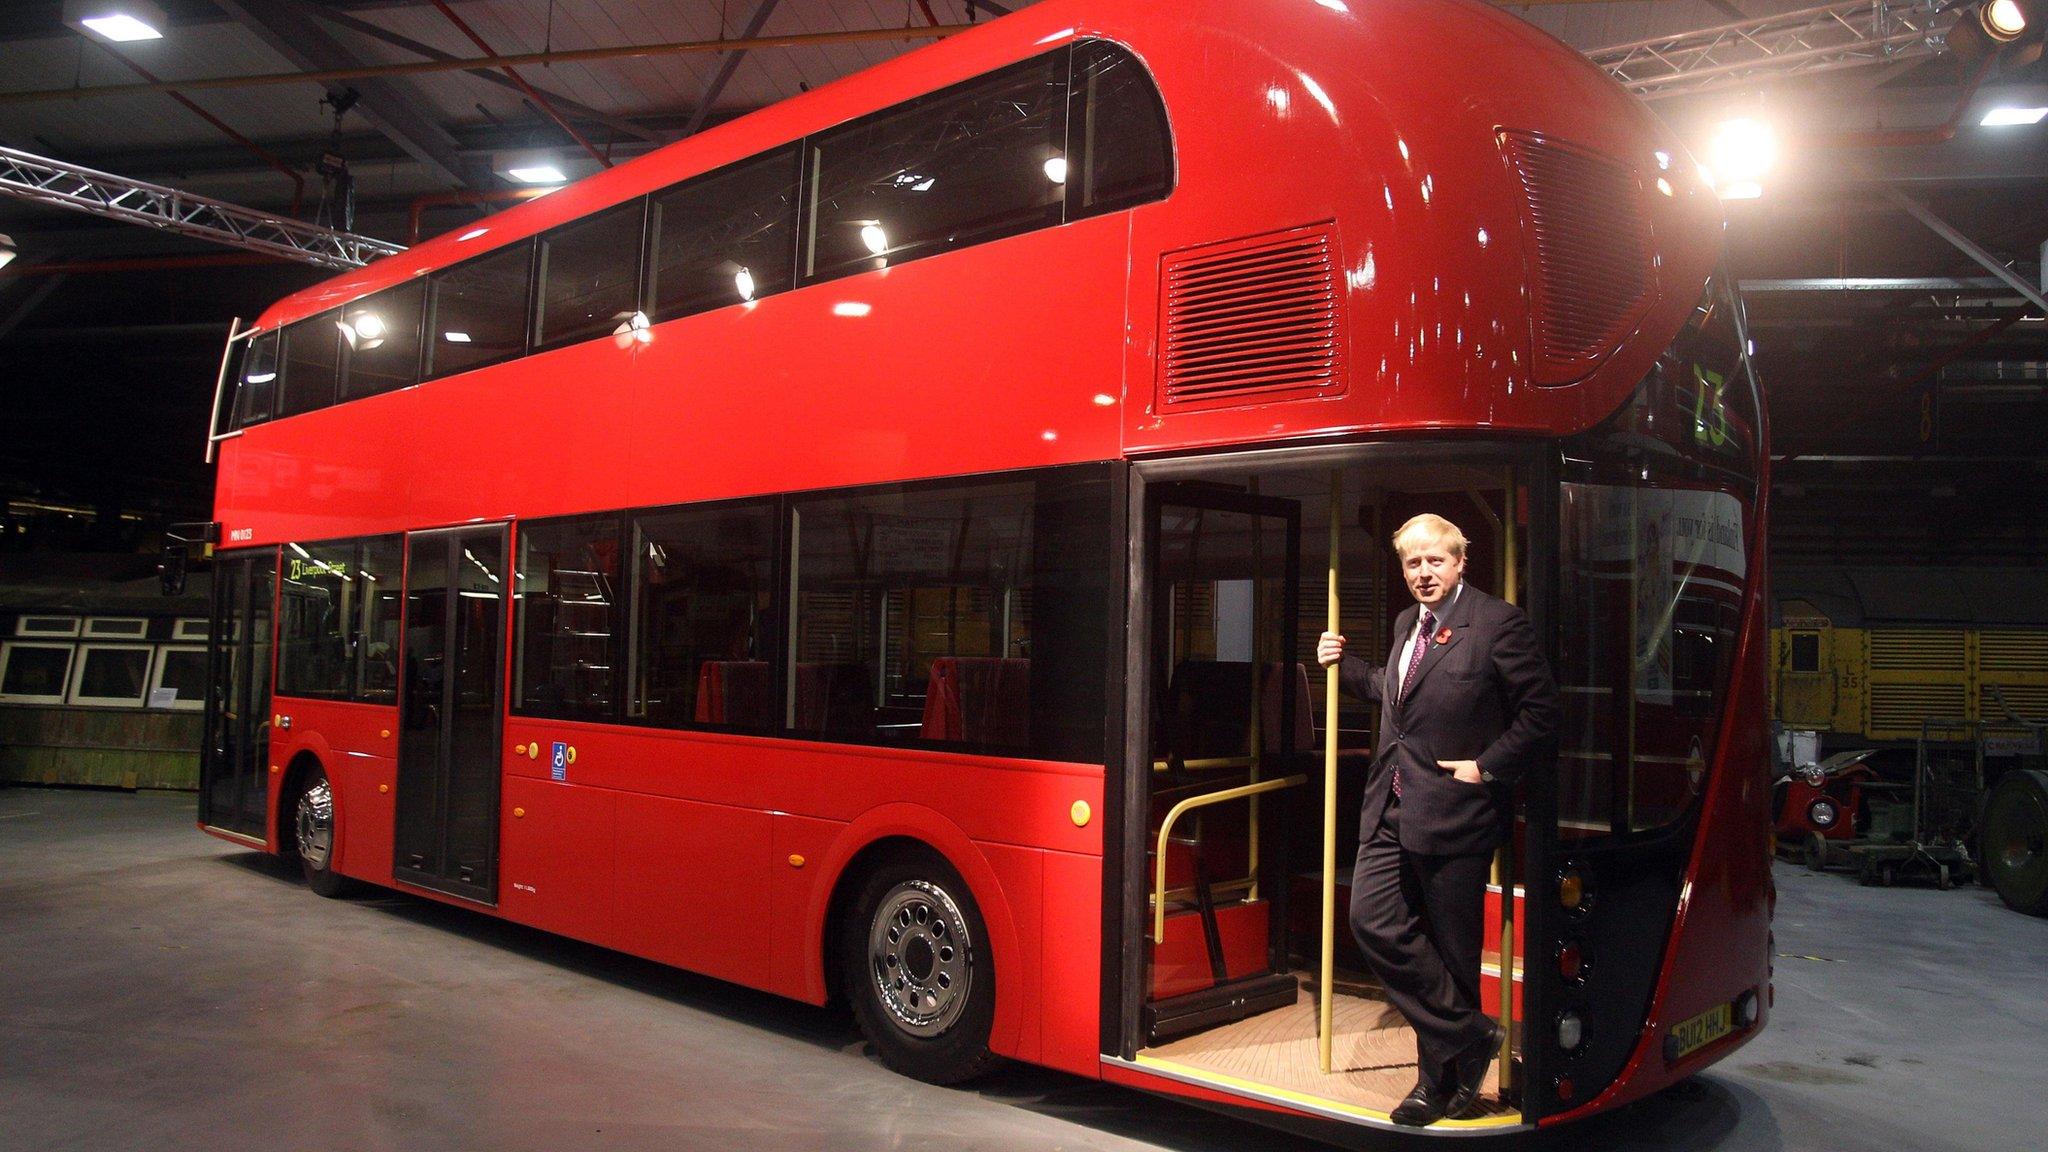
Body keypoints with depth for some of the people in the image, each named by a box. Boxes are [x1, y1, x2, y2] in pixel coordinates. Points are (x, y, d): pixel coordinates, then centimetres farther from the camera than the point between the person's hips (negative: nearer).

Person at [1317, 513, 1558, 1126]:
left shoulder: (1498, 622, -11)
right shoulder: (1407, 622, 14)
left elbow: (1540, 713, -11)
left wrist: (1487, 767, -14)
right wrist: (1343, 664, 21)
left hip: (1454, 811, -7)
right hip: (1392, 807, 7)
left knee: (1451, 947, 4)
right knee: (1371, 918, 0)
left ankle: (1443, 1079, 21)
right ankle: (1469, 1034, 14)